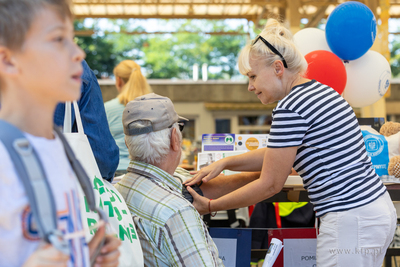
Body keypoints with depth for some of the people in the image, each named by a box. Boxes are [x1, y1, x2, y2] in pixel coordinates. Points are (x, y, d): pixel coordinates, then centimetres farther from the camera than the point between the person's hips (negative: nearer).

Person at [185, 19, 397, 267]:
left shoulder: (290, 108, -17)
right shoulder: (320, 90, 13)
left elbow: (270, 185, -11)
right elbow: (278, 154, 22)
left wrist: (210, 206, -1)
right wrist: (224, 162, 14)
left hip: (351, 222, -10)